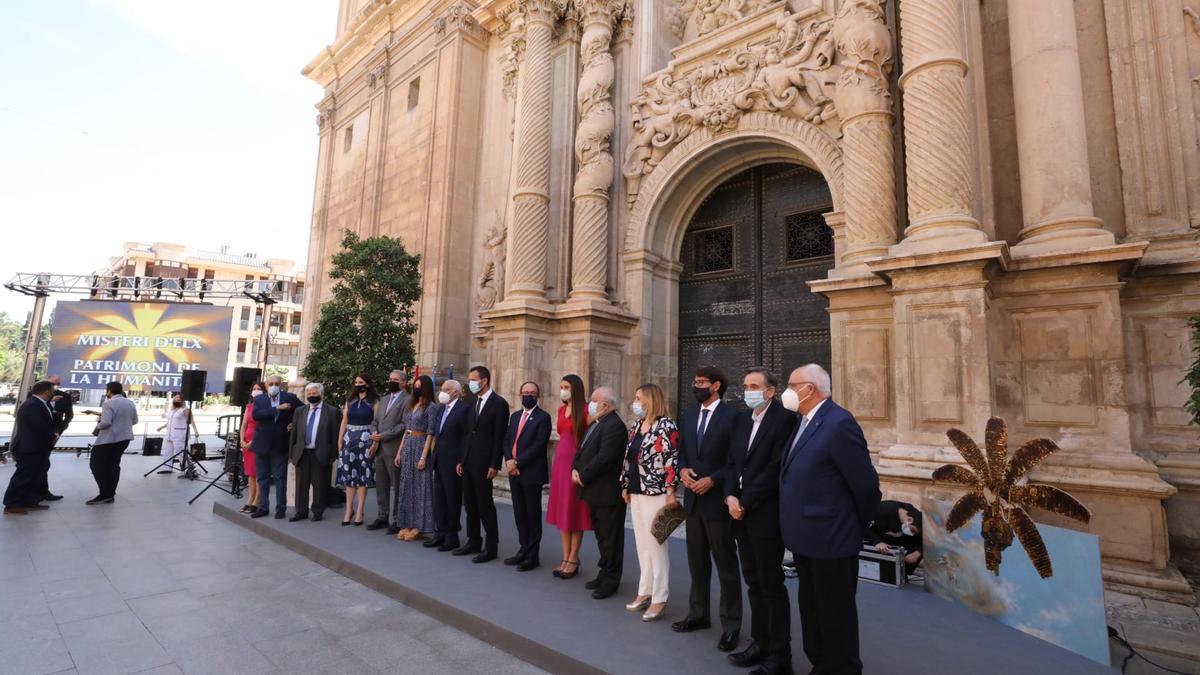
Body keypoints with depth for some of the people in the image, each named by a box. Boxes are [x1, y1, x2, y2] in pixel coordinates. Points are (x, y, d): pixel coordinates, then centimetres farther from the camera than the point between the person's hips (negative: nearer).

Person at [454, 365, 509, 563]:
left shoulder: (499, 403, -10)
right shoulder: (474, 403, 14)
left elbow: (500, 437, -13)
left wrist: (494, 465, -16)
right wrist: (461, 460, 13)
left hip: (483, 463, -8)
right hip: (468, 461, 8)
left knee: (485, 504, -1)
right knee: (470, 503, 13)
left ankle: (491, 546, 10)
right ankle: (473, 542, 26)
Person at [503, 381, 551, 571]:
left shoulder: (543, 417, -7)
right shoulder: (515, 416, 15)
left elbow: (539, 445, -15)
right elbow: (506, 440, 11)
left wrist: (518, 462, -16)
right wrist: (508, 460, -7)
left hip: (532, 473, -6)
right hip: (514, 472, 6)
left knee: (533, 515, 3)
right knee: (519, 514, 14)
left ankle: (533, 556, 13)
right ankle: (523, 550, 27)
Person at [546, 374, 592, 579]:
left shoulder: (585, 410, -11)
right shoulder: (561, 410, 12)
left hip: (575, 463, -7)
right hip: (560, 461, 7)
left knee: (574, 511, 2)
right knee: (562, 511, 11)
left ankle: (573, 559, 14)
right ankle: (566, 557, 22)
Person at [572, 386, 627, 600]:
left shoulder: (614, 426, -19)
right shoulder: (597, 423, 13)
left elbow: (604, 459, -25)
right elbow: (582, 450, 16)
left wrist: (583, 476, -15)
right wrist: (575, 469, -1)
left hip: (608, 493, -10)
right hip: (595, 491, 10)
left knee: (610, 538, 4)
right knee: (602, 536, 20)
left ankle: (610, 582, 17)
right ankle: (604, 574, 33)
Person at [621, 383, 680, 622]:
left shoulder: (666, 425, -12)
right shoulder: (636, 425, 10)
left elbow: (672, 459, -16)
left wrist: (671, 492, -18)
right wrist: (625, 486, 15)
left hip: (655, 493, -8)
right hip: (636, 493, 8)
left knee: (656, 545, 1)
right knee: (642, 544, 15)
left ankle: (659, 600, 13)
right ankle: (645, 592, 28)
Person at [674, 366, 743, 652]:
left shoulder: (732, 416, -12)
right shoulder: (689, 416, 9)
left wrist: (713, 480, -20)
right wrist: (683, 469, -5)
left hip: (718, 500, -6)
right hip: (693, 499, 7)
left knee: (726, 565, 7)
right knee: (697, 562, 19)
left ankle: (731, 624, 22)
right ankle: (698, 614, 34)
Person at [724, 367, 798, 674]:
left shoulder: (784, 418, -13)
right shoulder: (742, 418, 11)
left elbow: (775, 469, -18)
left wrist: (745, 502, -14)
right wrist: (730, 496, -4)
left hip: (765, 514, -7)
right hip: (741, 513, 7)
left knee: (772, 586, 5)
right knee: (754, 583, 17)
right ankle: (760, 642, 31)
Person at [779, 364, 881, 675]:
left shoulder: (839, 423, -20)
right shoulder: (803, 422, 8)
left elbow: (866, 483, -17)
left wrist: (859, 525, -4)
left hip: (830, 538, -9)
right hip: (805, 536, 9)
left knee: (835, 611, 9)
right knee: (810, 607, 22)